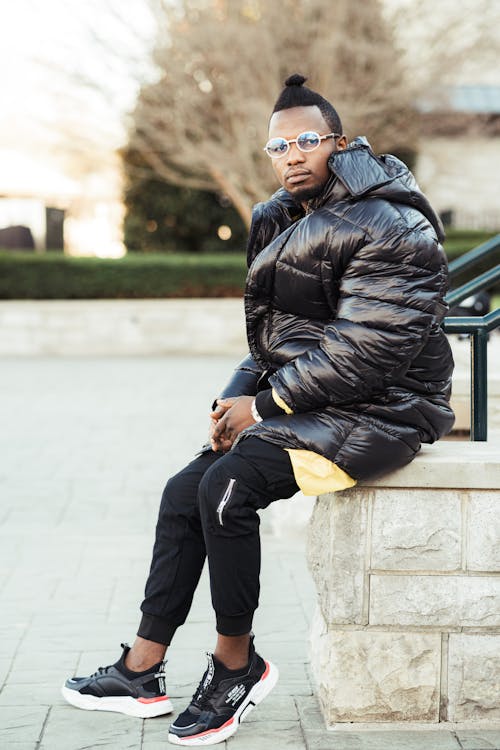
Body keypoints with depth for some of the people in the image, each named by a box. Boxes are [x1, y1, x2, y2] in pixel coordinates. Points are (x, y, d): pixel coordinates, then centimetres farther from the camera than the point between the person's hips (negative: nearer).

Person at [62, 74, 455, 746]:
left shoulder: (389, 226, -16)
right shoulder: (282, 223, 12)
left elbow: (369, 348, -23)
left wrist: (265, 404, -17)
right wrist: (238, 399, -2)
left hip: (379, 413, -9)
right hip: (303, 404, 9)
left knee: (227, 486, -24)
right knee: (185, 492, 0)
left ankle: (237, 664, -6)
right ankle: (142, 672, 6)